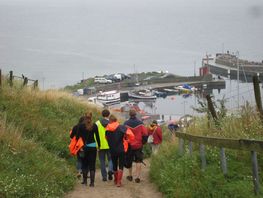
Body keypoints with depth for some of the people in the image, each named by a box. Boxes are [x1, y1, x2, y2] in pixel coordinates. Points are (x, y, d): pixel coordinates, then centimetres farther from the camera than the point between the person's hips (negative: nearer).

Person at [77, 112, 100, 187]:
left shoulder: (81, 126, -5)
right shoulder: (94, 126, -3)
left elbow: (78, 136, -3)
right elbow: (97, 136, 2)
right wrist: (99, 145, 13)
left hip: (84, 147, 0)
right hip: (93, 147, 0)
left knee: (84, 164, 15)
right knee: (92, 165, 2)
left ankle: (85, 180, 16)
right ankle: (92, 182, -4)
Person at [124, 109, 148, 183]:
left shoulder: (126, 124, -8)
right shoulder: (140, 123, -6)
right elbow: (145, 134, -6)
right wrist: (143, 142, 8)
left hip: (129, 146, 1)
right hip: (138, 145, 0)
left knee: (129, 161, 15)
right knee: (138, 161, 2)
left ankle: (130, 176, 26)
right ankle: (137, 177, -8)